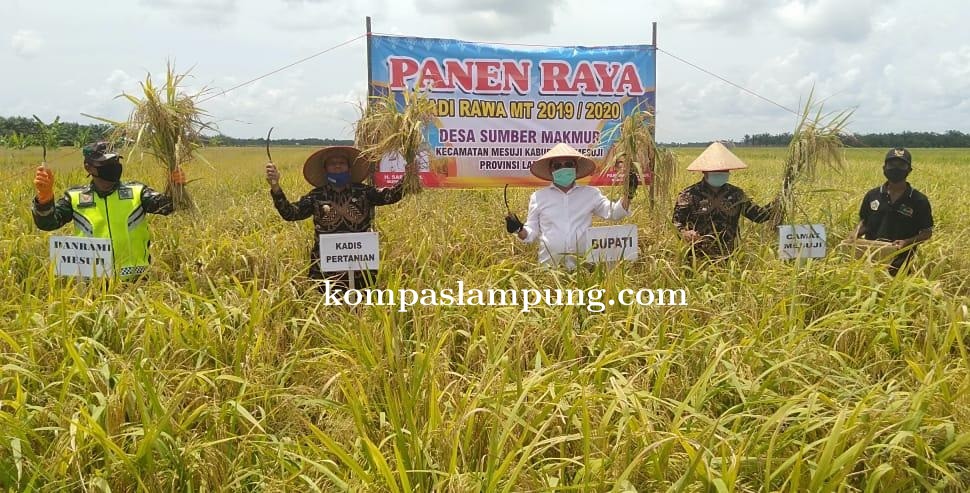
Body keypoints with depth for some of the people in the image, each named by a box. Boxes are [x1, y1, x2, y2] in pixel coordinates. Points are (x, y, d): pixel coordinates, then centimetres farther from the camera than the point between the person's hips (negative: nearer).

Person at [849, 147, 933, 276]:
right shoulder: (872, 195, 5)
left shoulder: (919, 201, -3)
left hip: (899, 262, -2)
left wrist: (907, 242, -16)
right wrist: (856, 233, -6)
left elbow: (927, 232, 2)